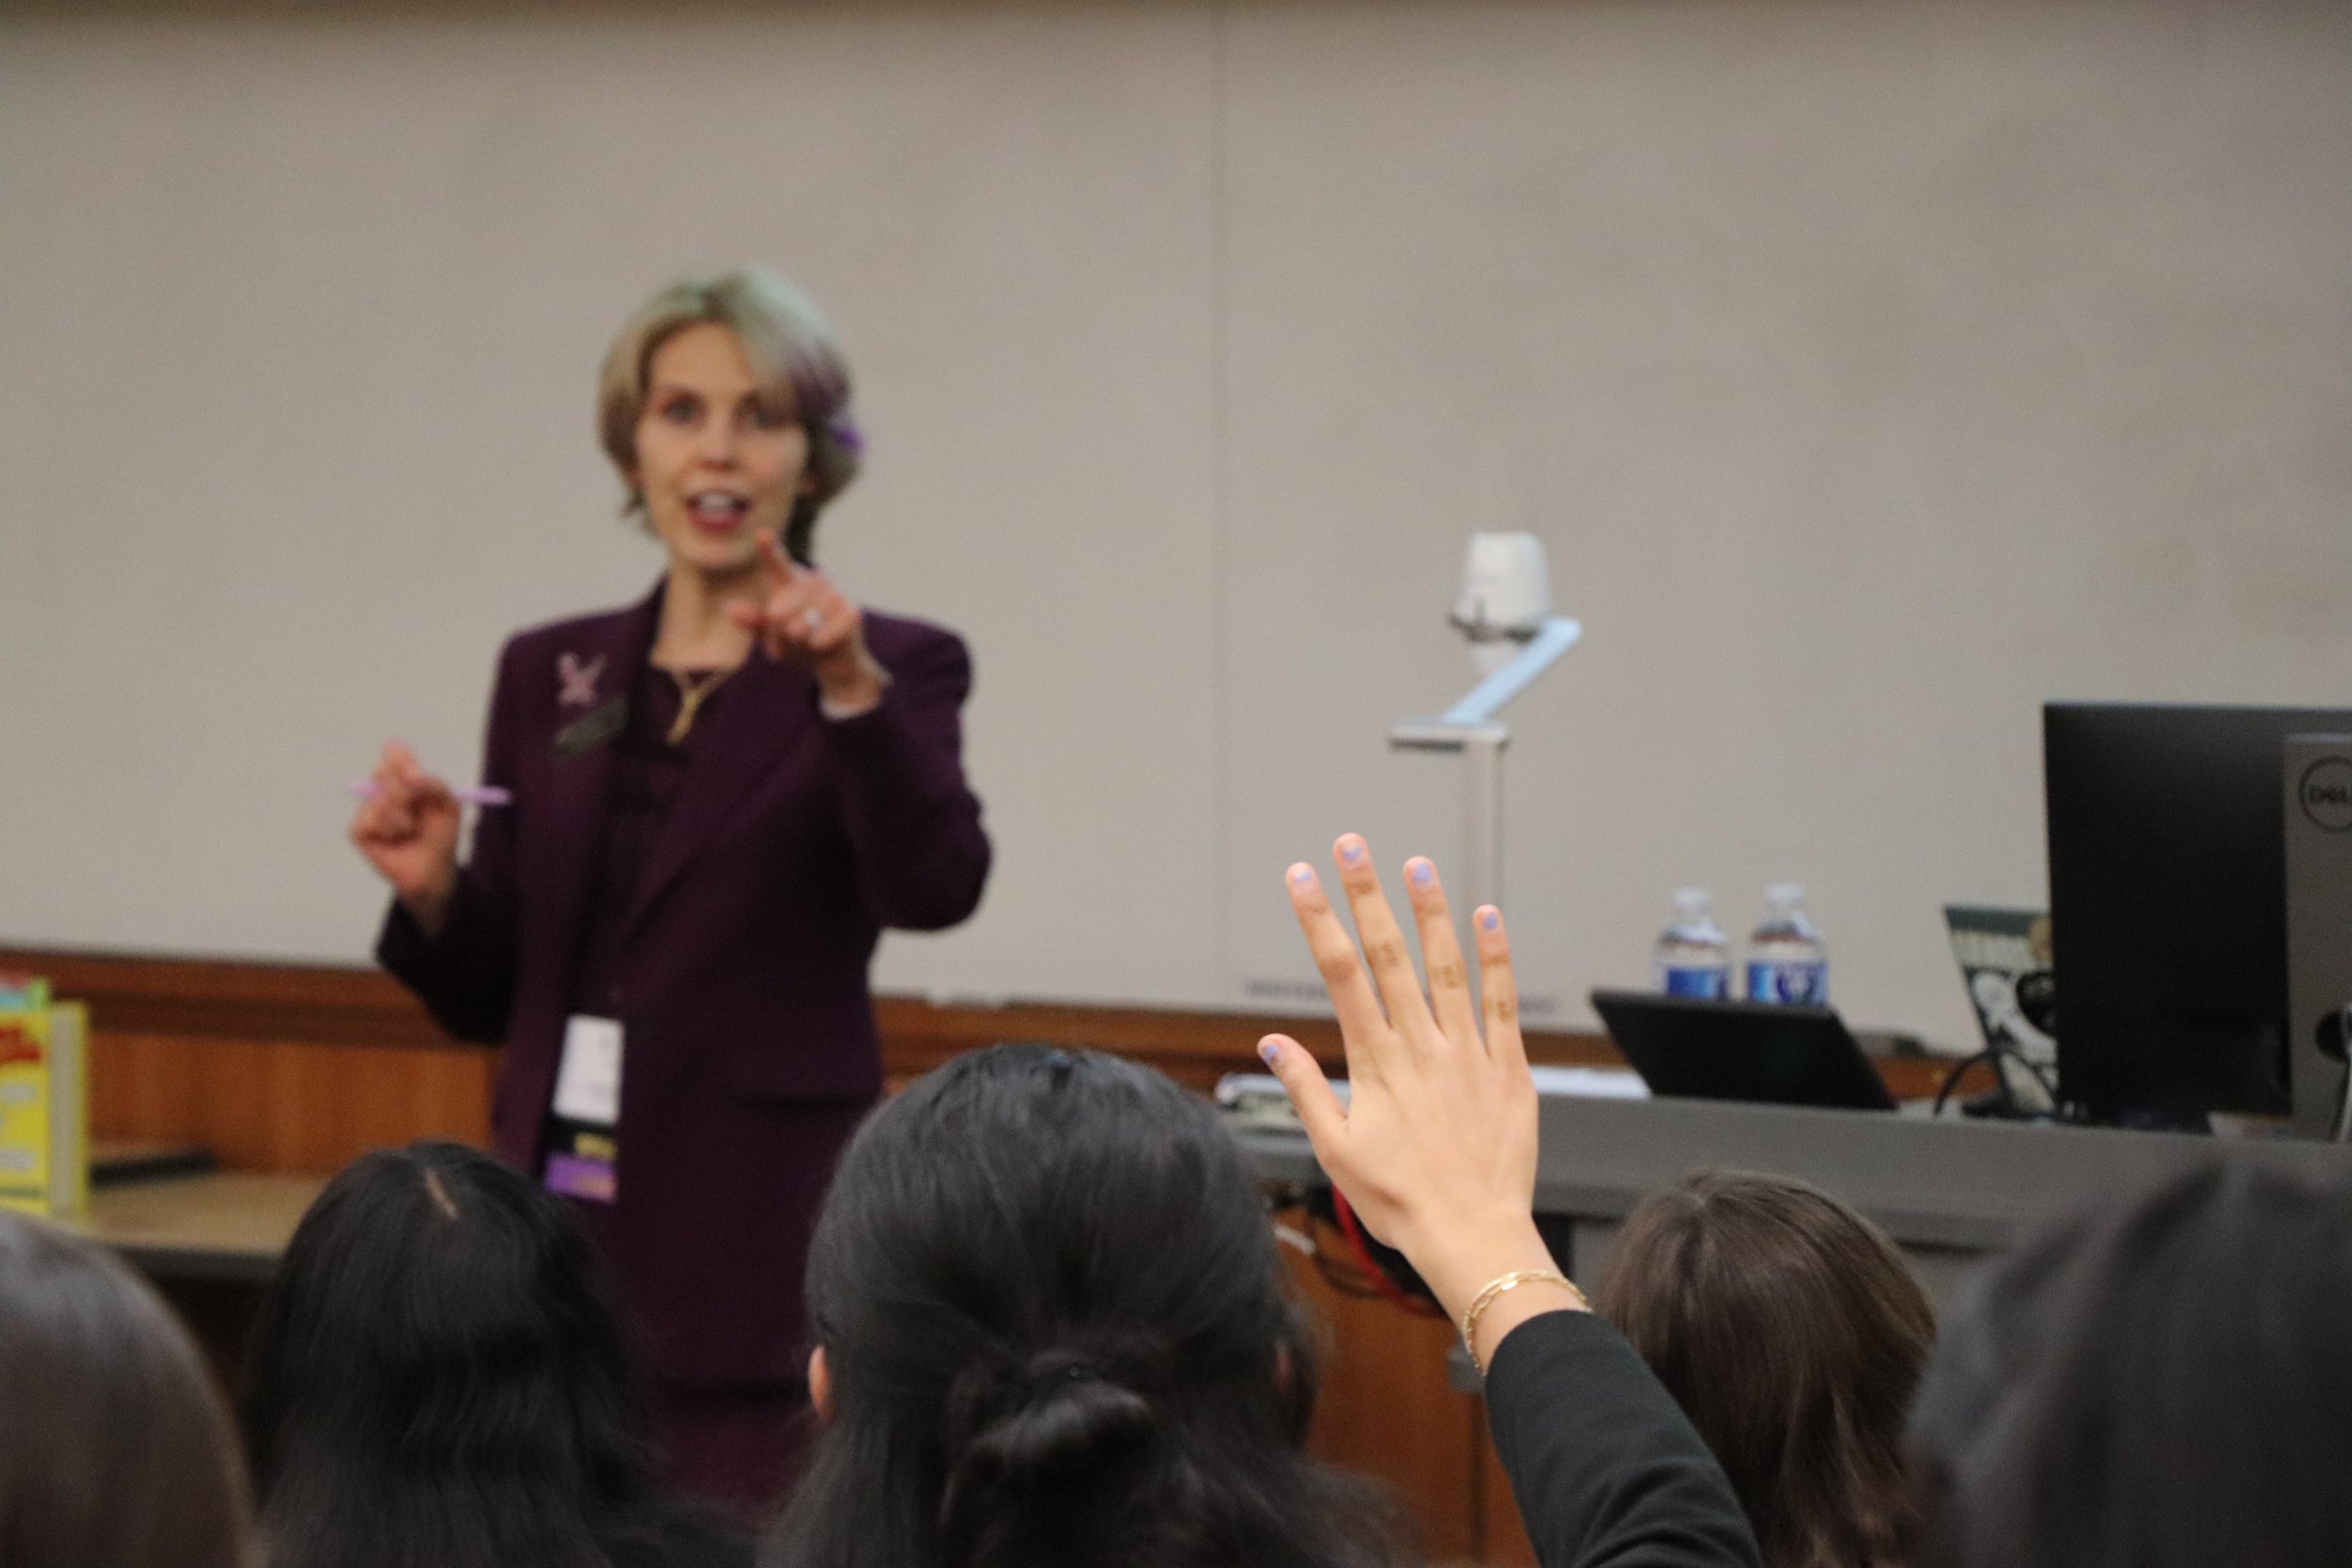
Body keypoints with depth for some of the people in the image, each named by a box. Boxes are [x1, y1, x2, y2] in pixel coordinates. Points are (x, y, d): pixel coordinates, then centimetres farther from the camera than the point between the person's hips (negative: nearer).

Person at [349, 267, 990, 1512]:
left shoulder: (892, 666, -1)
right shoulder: (550, 674, 12)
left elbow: (935, 886, -20)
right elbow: (490, 998, 14)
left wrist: (850, 687, -33)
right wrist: (433, 892, -6)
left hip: (759, 1258, -4)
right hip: (554, 1235, 4)